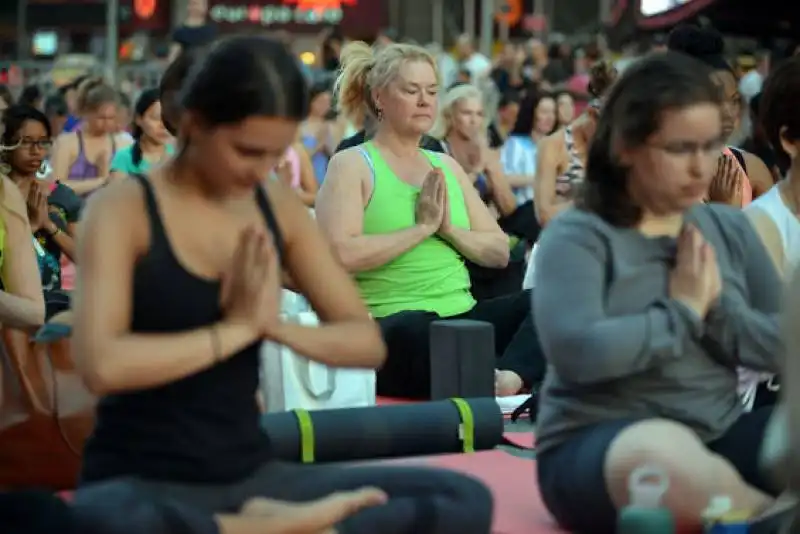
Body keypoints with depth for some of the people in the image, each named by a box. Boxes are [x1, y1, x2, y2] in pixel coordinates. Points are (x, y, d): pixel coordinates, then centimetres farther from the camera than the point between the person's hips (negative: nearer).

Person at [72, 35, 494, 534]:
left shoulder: (281, 208, 6)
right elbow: (102, 364, -22)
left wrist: (278, 325, -13)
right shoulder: (123, 209, -9)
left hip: (250, 476, 6)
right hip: (143, 484, -5)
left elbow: (368, 342, 6)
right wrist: (235, 328, -16)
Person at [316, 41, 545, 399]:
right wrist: (422, 227, -10)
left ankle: (509, 377, -42)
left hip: (464, 316, 7)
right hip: (392, 326, -6)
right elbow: (340, 255, -16)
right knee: (413, 331, -42)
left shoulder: (446, 166, 20)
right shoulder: (352, 165, 2)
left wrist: (449, 228, -3)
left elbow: (500, 253, 15)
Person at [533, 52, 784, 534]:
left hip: (720, 436, 5)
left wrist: (717, 307, -8)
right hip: (596, 445, -4)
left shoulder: (731, 228, 12)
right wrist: (683, 311, -12)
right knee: (663, 451, -39)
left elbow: (786, 346, 8)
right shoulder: (578, 236, -5)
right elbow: (576, 351, -23)